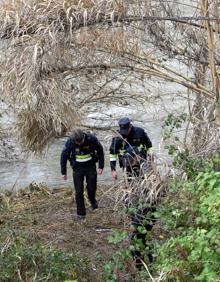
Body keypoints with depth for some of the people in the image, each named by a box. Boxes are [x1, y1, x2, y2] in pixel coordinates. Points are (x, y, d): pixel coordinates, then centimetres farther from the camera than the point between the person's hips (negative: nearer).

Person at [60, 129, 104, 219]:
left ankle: (93, 201, 39)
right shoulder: (70, 142, -21)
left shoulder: (91, 139, -21)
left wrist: (101, 166, -5)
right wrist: (63, 172, -3)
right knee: (79, 191, 0)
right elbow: (64, 156, -6)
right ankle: (81, 213, 12)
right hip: (78, 168, 0)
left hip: (91, 166, 0)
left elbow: (100, 151, -5)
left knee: (92, 187, 5)